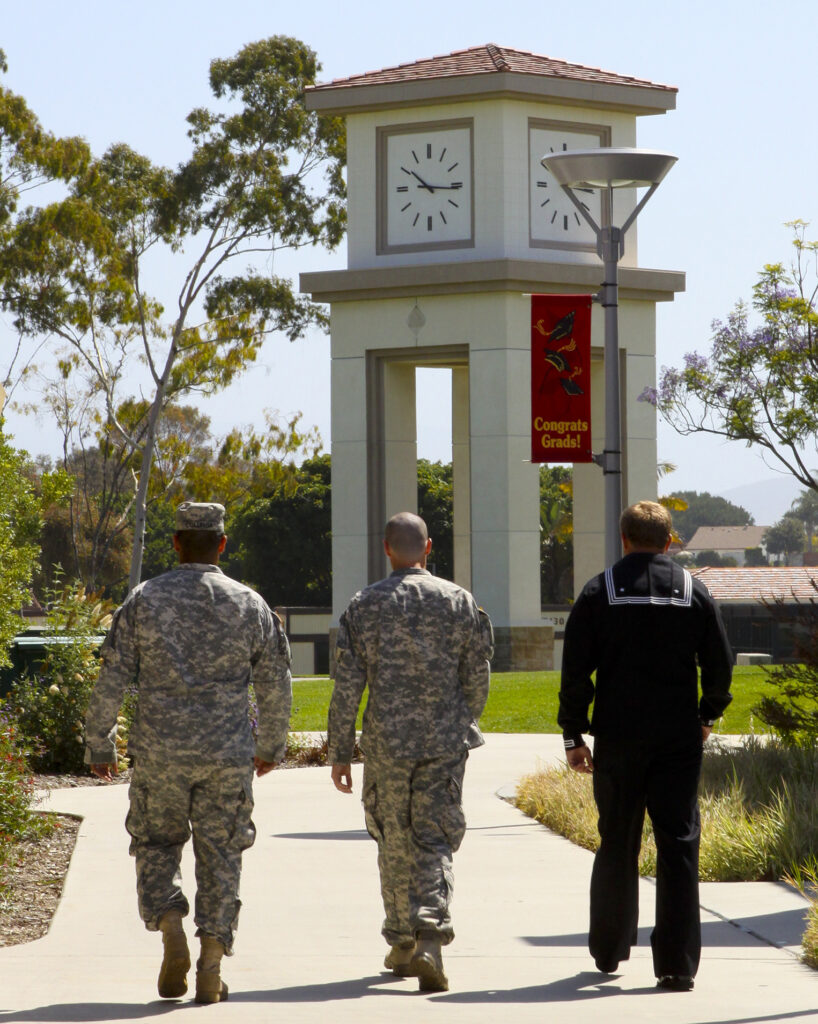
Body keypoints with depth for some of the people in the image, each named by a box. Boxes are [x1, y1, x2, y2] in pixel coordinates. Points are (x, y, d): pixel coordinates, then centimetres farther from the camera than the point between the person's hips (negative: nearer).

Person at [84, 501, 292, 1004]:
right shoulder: (249, 605, 1)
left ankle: (171, 929, -7)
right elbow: (276, 683, 7)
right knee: (220, 855, 8)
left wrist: (100, 745, 7)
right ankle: (211, 968, 3)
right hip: (228, 755, 1)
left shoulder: (144, 600, -2)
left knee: (157, 844, 16)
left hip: (160, 753, -1)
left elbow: (112, 679, -3)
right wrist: (271, 746, 21)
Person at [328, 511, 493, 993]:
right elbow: (477, 681, 4)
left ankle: (403, 944, 21)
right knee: (435, 842, 2)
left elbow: (347, 688, -3)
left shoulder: (365, 606, -3)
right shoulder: (461, 602, 0)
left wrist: (340, 752, 4)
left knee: (396, 844, 14)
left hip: (386, 743, 0)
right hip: (445, 742, 0)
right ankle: (430, 936, -18)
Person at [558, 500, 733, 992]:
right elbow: (720, 665, 4)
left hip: (617, 741, 0)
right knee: (679, 845, -1)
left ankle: (609, 950, 24)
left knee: (617, 845, 13)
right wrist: (708, 715, 21)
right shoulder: (694, 591, 2)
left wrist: (573, 735, 3)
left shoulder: (599, 592, 0)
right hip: (679, 739, 0)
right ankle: (677, 964, -6)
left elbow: (575, 671, -3)